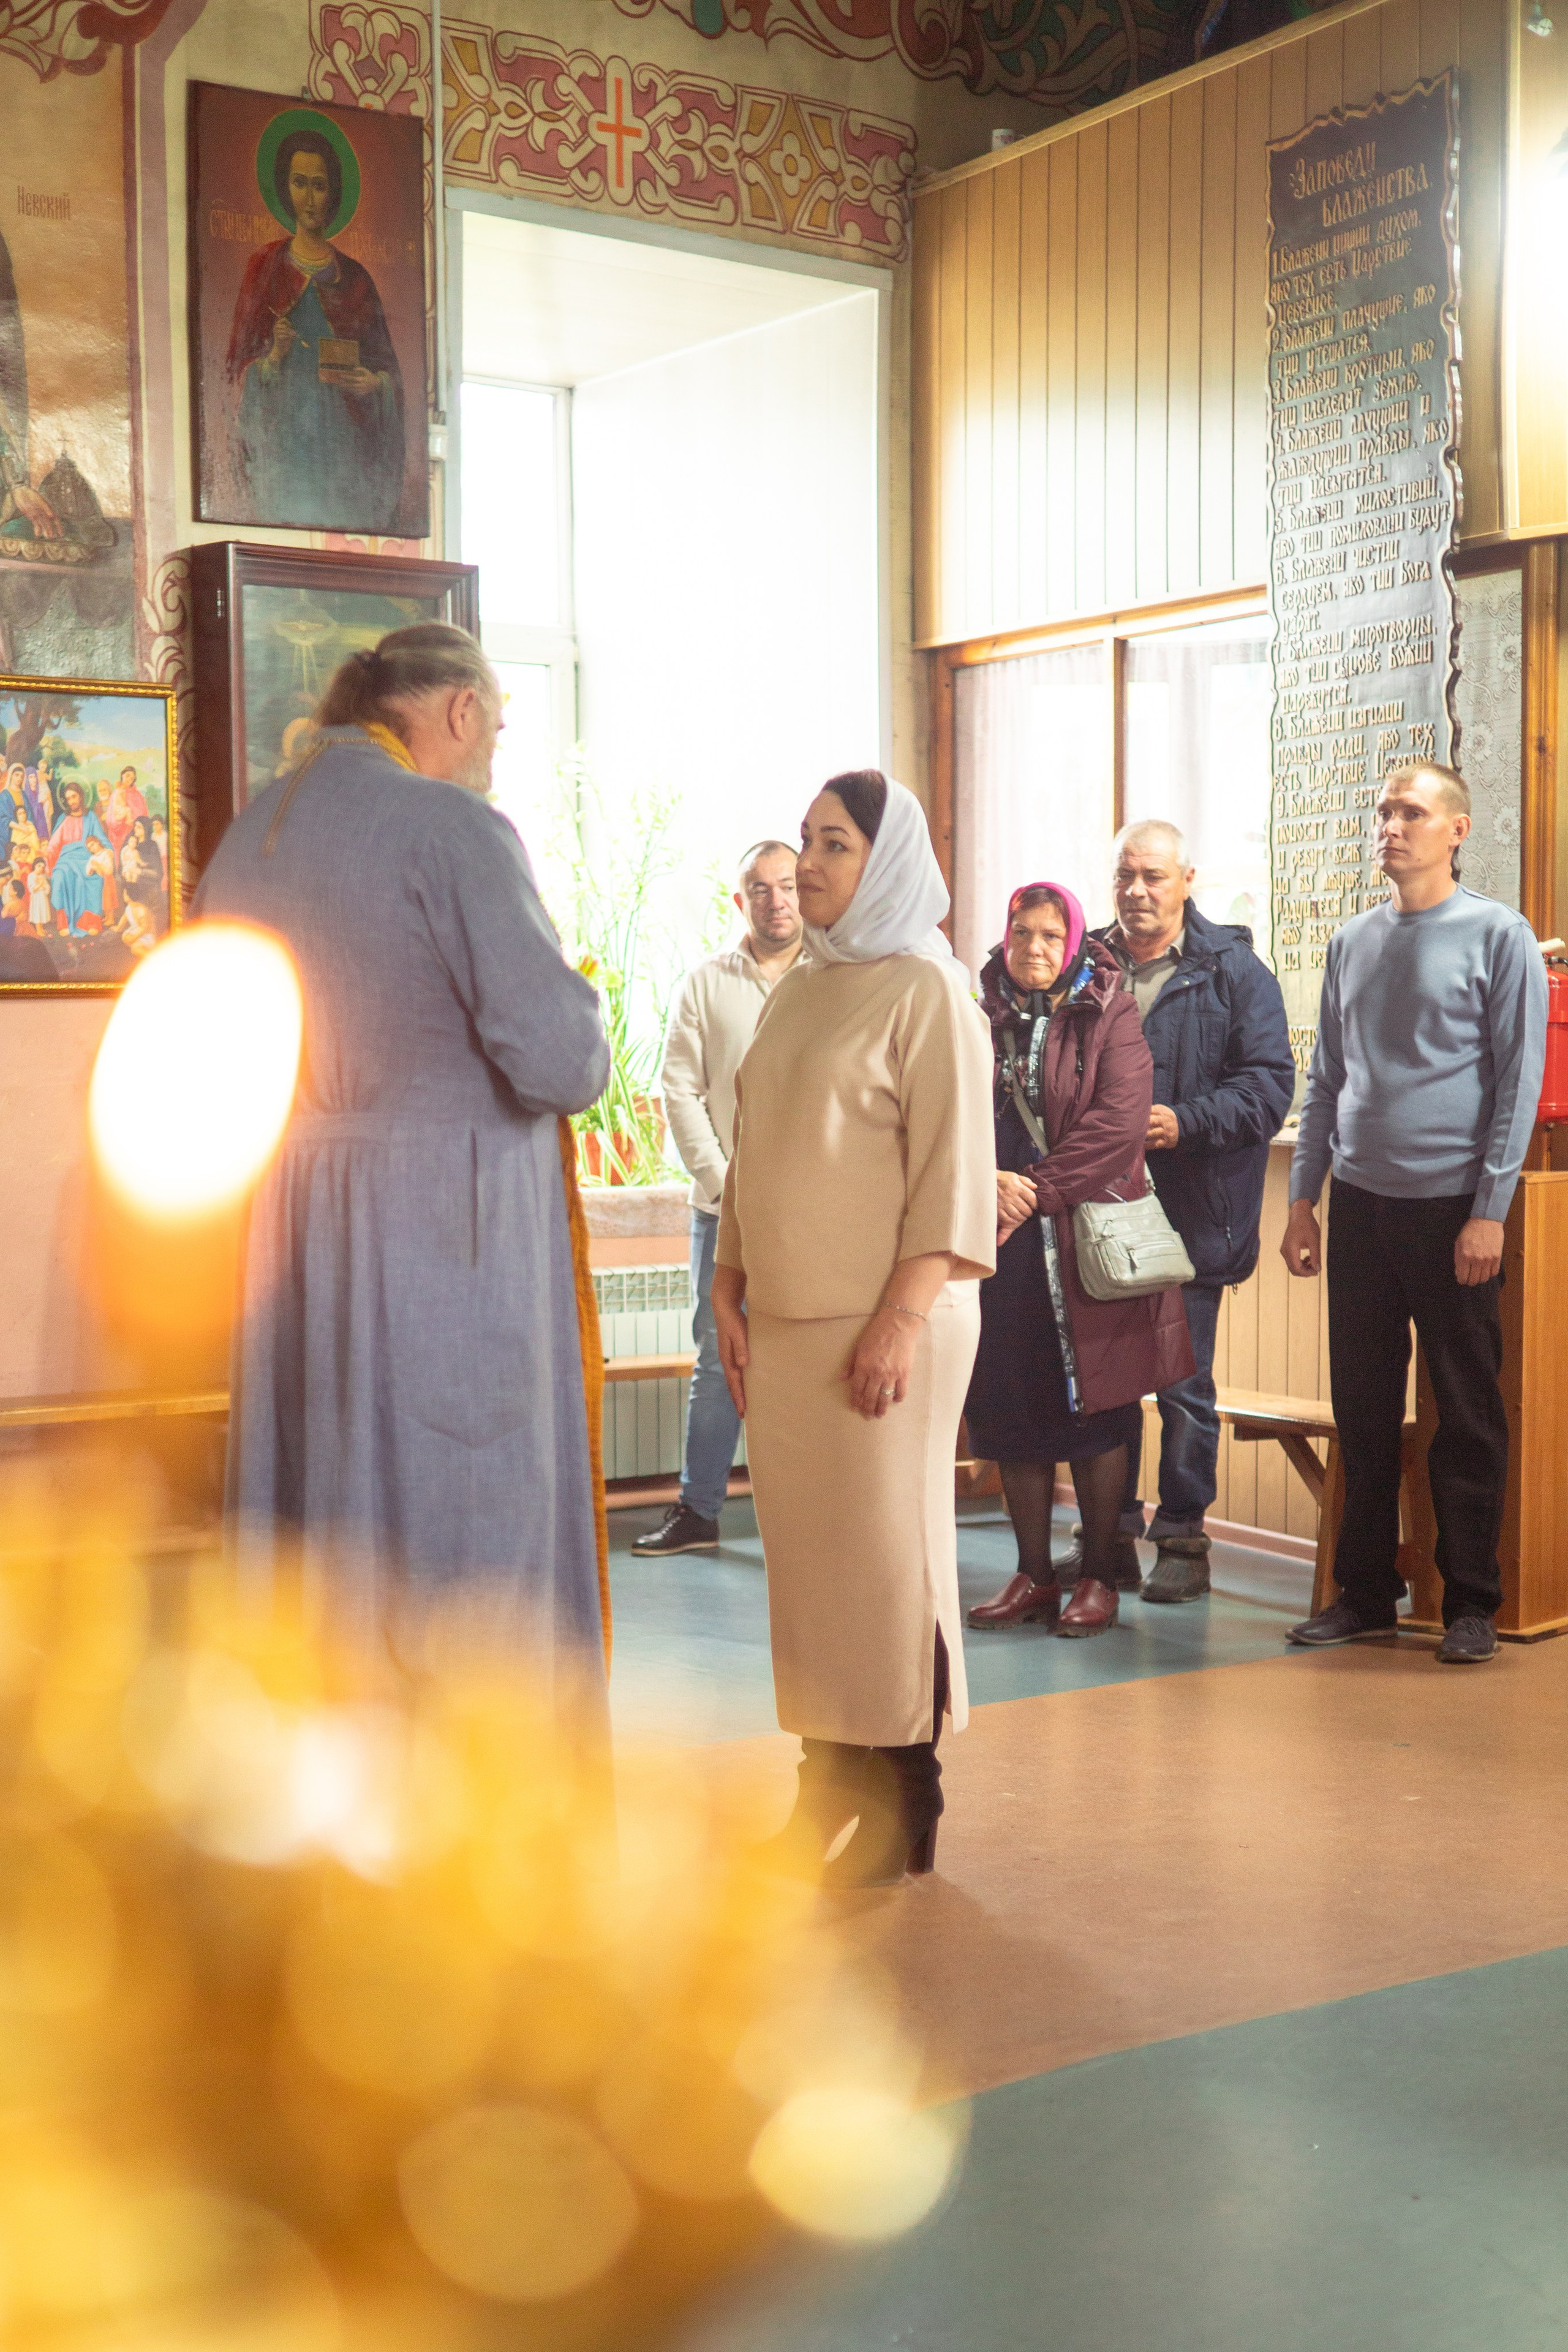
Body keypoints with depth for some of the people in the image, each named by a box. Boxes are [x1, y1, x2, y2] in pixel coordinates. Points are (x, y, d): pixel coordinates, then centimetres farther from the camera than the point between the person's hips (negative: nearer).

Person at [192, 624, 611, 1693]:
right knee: (463, 1534, 0)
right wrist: (579, 1003, 3)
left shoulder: (245, 839, 11)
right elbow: (559, 1061, -18)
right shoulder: (453, 828, -11)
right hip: (449, 1240, -7)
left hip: (289, 1240, 8)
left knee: (311, 1525, 14)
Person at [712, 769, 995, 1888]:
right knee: (805, 1545, 8)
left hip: (883, 1323, -7)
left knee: (885, 1544, -2)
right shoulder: (796, 991, 16)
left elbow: (951, 1167, -11)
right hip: (787, 1323, 7)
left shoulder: (924, 989, -5)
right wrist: (730, 1293, 13)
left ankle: (903, 1807, 8)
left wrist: (902, 1318, -17)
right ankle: (832, 1786, 17)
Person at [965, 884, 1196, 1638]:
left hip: (1085, 1242, -4)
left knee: (1092, 1408, 1)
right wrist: (989, 1181, -14)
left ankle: (1098, 1576, 11)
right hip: (998, 1244, 4)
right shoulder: (980, 1019, 11)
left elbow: (1118, 1121, -11)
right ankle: (1033, 1574, 17)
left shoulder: (1110, 1016, 0)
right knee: (1011, 1408, 6)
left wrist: (1038, 1189, -14)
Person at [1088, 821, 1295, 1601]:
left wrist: (1188, 1122, -19)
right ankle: (1111, 1535, 20)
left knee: (1184, 1386, 2)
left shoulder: (1233, 971, 0)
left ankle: (1182, 1538, 14)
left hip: (1192, 1214, -4)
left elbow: (1269, 1081, -6)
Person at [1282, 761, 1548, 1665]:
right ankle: (1366, 1593, 19)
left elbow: (1519, 1082, -6)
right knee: (1364, 1410, 9)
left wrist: (1489, 1213, -11)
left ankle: (1472, 1603, 13)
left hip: (1452, 1209, -5)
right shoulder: (1354, 943, 13)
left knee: (1468, 1415, 3)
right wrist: (1303, 1199, 11)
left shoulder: (1498, 936, -3)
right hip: (1361, 1205, 5)